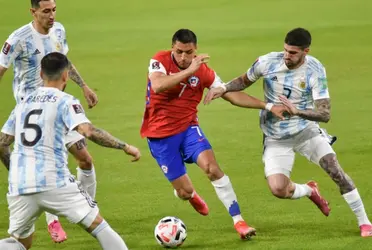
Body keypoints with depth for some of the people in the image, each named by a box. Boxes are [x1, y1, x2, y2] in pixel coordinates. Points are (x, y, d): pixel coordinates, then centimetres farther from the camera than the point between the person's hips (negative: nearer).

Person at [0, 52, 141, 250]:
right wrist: (124, 147, -8)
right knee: (98, 226, 6)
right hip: (54, 183, -5)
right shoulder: (65, 102, 1)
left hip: (19, 188, 5)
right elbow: (88, 131, -15)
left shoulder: (23, 104, 18)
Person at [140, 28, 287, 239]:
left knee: (212, 167, -24)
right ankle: (190, 195, 40)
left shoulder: (203, 71, -5)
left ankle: (238, 221, -19)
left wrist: (268, 107, -5)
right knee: (184, 191, -2)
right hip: (160, 135, -2)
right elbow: (157, 86, -32)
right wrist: (189, 71, -35)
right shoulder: (160, 61, -13)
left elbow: (233, 95, 0)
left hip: (188, 128, 2)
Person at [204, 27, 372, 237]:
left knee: (334, 168, -17)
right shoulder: (267, 62, -15)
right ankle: (309, 190, 20)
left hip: (305, 130, -1)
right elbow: (244, 81, 6)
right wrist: (223, 89, -13)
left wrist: (297, 111, -40)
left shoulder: (315, 71, -19)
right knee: (278, 189, -17)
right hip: (276, 138, 1)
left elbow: (325, 114, -24)